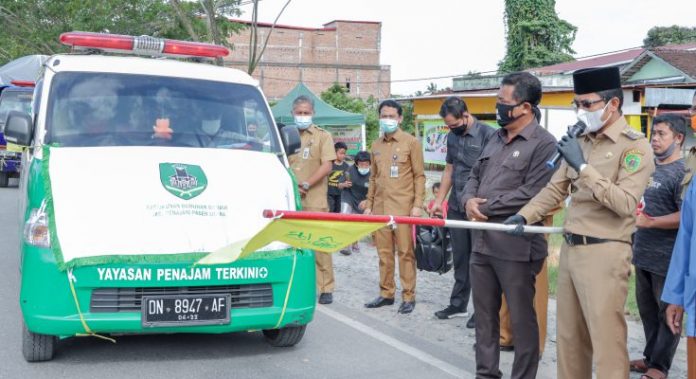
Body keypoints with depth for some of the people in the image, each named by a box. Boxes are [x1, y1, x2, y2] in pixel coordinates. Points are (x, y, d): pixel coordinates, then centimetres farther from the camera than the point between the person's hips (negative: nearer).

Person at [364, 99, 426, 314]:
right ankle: (386, 293, 16)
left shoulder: (411, 142, -1)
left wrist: (417, 204, -10)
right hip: (380, 206, 5)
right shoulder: (376, 146, 14)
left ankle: (408, 296, 4)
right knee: (384, 252, 8)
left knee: (405, 252, -3)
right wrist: (369, 205, 14)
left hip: (403, 206, -5)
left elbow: (419, 176, -2)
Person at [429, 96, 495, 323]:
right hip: (456, 208, 6)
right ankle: (458, 304, 23)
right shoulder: (452, 136, 11)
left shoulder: (488, 135, -12)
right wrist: (439, 200, 15)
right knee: (459, 257, 13)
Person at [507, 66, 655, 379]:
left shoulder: (635, 146, -9)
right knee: (569, 336, 15)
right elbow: (555, 188, 15)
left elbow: (625, 203, -20)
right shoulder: (581, 142, 13)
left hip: (604, 253, -7)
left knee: (606, 340, -4)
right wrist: (525, 215, 0)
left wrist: (583, 167, -21)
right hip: (570, 248, 7)